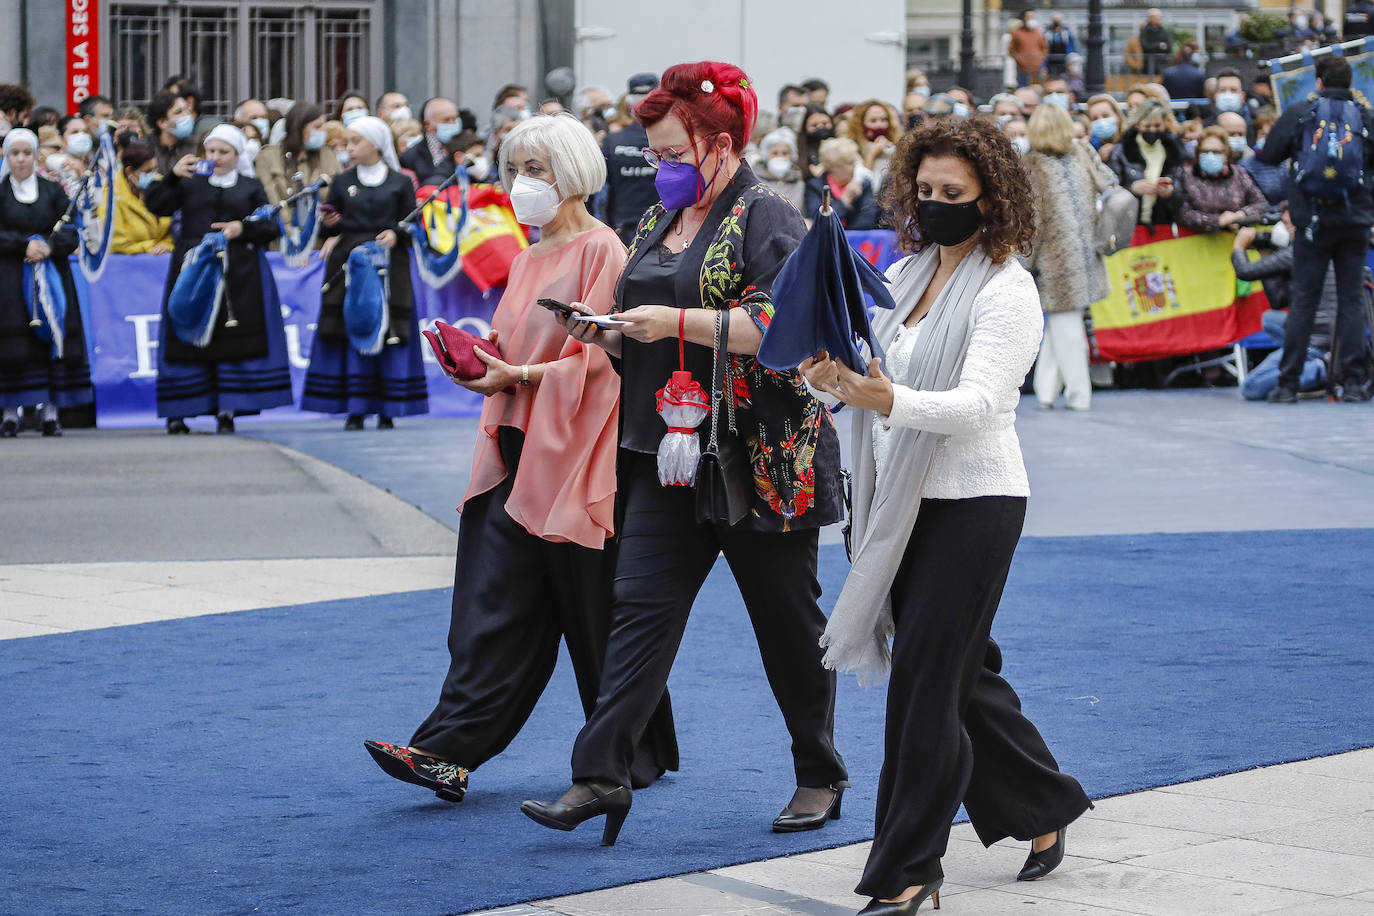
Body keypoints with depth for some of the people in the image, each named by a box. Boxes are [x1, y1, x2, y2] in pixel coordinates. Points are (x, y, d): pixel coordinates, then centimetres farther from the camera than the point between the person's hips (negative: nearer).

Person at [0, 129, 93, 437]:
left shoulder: (53, 191, 10)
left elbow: (71, 232, 3)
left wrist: (48, 245, -15)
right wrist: (25, 244, -16)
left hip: (51, 276, 2)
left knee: (51, 340, -5)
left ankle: (51, 412, -4)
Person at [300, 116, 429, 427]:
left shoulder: (400, 182, 5)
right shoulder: (342, 182, 10)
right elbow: (330, 228, 11)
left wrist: (395, 233, -14)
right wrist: (329, 224, -11)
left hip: (389, 265, -2)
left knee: (390, 334, -4)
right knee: (351, 333, -3)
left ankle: (387, 410, 3)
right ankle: (355, 409, 1)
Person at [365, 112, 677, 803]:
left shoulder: (601, 250, -8)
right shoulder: (527, 259, 17)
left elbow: (594, 358, -14)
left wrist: (518, 376, -20)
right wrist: (482, 366, 3)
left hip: (571, 456, -7)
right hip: (517, 448, 7)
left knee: (594, 610, 2)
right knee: (491, 604, -2)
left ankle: (639, 754, 16)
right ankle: (448, 752, -9)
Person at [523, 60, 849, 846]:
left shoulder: (767, 219, -8)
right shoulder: (660, 223, 16)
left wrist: (675, 322, -24)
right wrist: (606, 333, 2)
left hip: (761, 456, -7)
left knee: (788, 619, 5)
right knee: (641, 607, -3)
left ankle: (821, 778, 20)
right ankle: (601, 776, -6)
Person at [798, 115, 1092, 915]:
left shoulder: (1007, 291, -10)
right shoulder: (904, 276, 11)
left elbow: (978, 402, -21)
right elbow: (878, 381, 11)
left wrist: (892, 401, -38)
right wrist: (838, 380, -12)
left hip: (975, 503, -7)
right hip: (907, 501, 7)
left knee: (924, 679, -8)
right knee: (963, 673, 15)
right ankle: (1046, 808, 33)